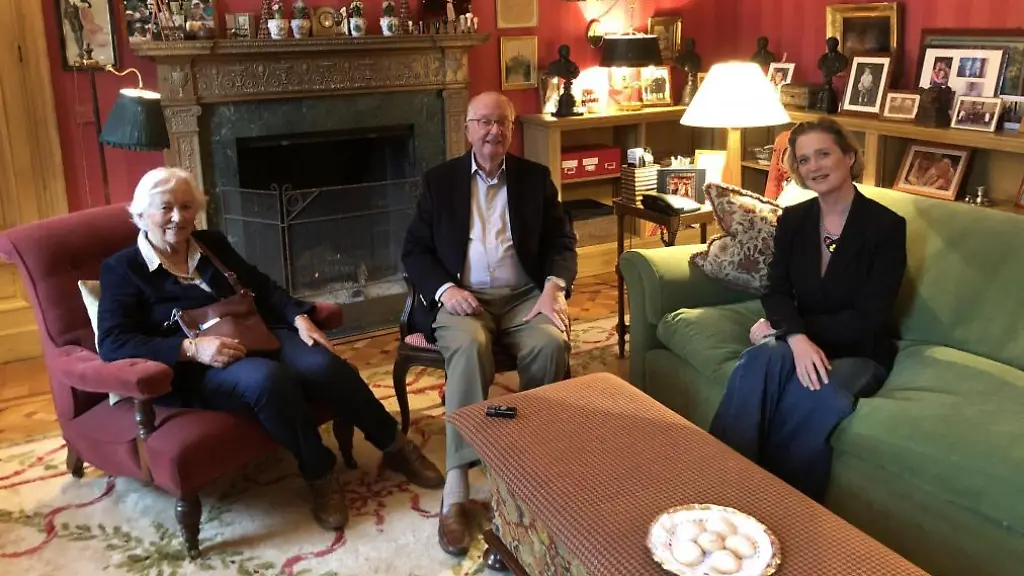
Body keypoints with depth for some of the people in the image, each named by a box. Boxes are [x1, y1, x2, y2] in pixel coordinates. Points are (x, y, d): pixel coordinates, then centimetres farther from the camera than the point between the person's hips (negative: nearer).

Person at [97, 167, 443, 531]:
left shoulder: (212, 244, 17)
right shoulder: (122, 268, 1)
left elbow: (262, 287, 17)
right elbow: (113, 343, -11)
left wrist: (300, 317, -4)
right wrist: (191, 348, -25)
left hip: (256, 338, 5)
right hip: (196, 369, -4)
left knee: (321, 364, -26)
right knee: (267, 377, -38)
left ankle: (395, 447, -9)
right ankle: (319, 473, -19)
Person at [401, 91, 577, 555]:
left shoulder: (535, 177, 12)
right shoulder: (439, 180, 9)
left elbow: (562, 241, 7)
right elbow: (414, 250, 5)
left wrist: (554, 287, -14)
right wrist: (445, 289, -14)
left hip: (524, 296, 2)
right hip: (461, 296, -1)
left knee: (551, 344, -31)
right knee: (469, 346, -35)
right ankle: (456, 488, -34)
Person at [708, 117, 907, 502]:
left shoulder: (886, 226, -9)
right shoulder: (792, 220, 5)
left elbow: (869, 319, -14)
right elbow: (776, 292, -2)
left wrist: (780, 327, -15)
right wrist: (797, 337, -26)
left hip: (859, 353, -3)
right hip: (801, 341, 3)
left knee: (808, 398, -37)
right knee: (763, 359, -34)